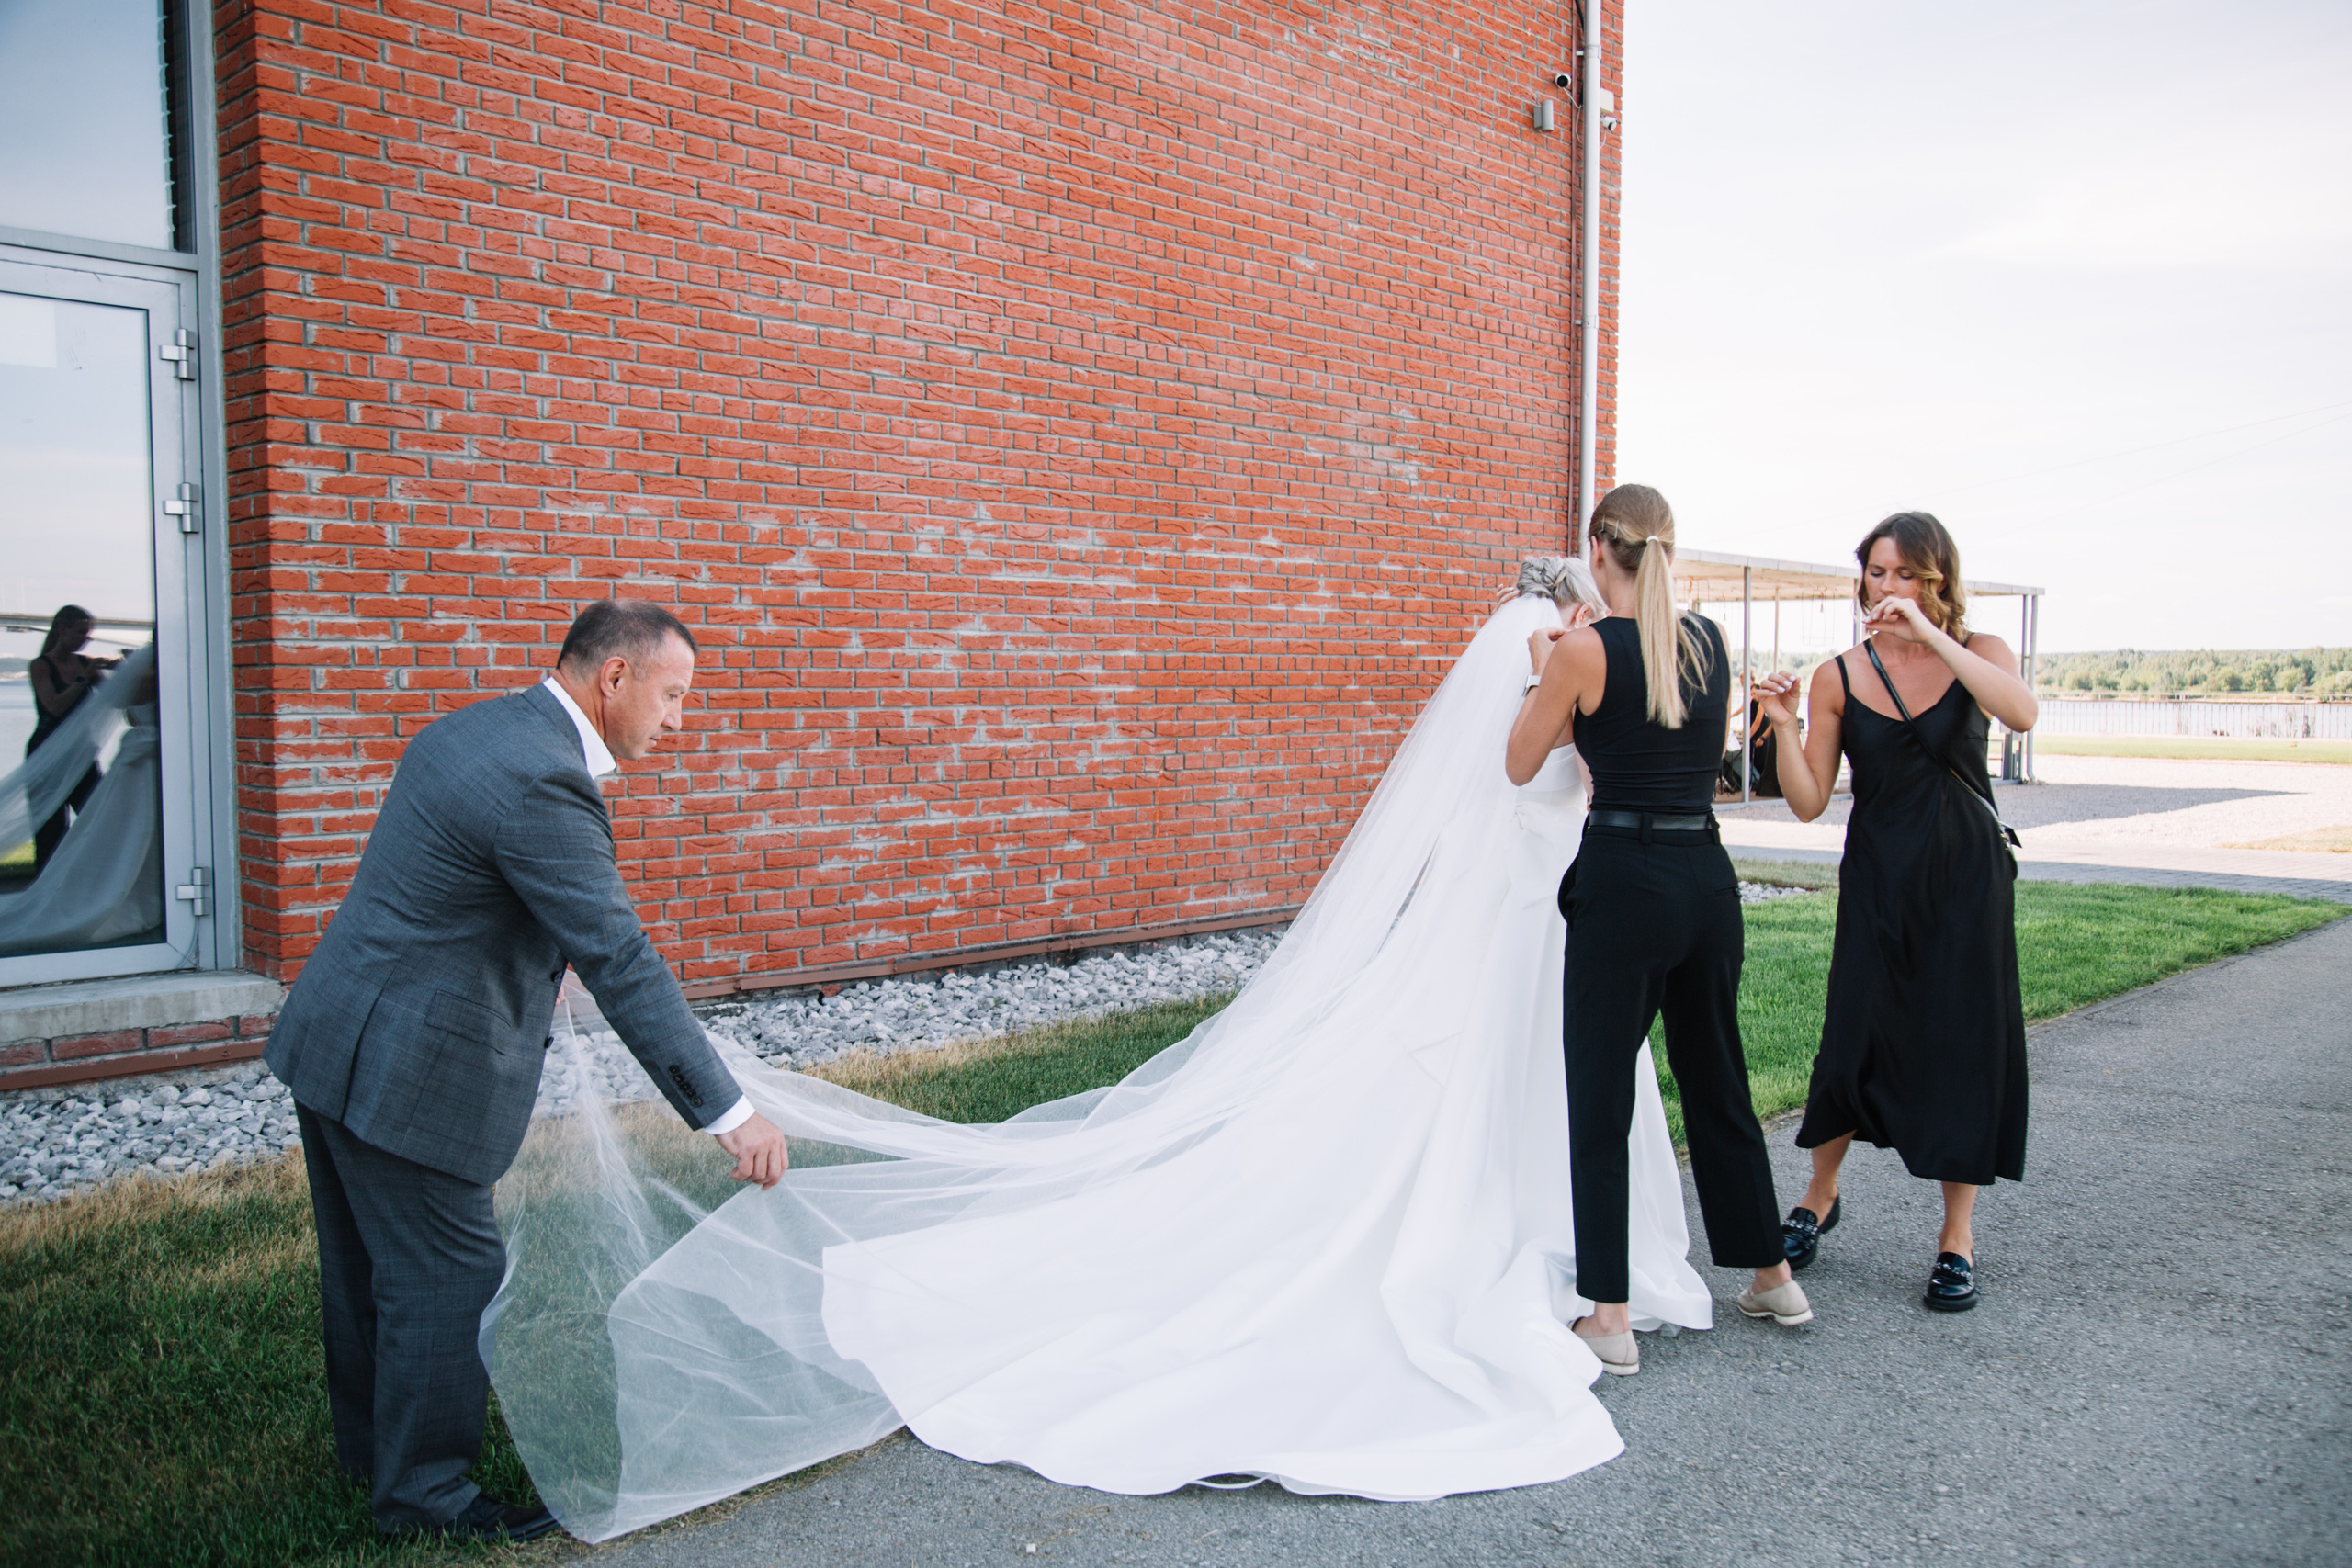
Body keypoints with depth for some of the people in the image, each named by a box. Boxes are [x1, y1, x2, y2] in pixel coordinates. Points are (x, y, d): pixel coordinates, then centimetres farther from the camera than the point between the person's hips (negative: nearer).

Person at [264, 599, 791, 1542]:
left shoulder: (473, 730, 7)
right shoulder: (542, 782, -24)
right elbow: (622, 964, -26)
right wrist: (729, 1116, -23)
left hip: (334, 1041, 10)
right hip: (406, 1071, -10)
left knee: (371, 1265, 23)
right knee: (450, 1278, 4)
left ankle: (372, 1445, 42)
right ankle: (424, 1492, 21)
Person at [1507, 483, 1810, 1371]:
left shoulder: (1584, 651, -12)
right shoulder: (1709, 641, 6)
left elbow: (1522, 763, -1)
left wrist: (1541, 674, 14)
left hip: (1623, 881, -6)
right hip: (1707, 874, 6)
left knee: (1600, 1100, 3)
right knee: (1717, 1081, 21)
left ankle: (1608, 1317, 7)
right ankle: (1771, 1276, 33)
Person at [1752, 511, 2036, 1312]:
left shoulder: (1978, 652, 0)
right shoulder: (1839, 678, -1)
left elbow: (2021, 712, -24)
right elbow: (1808, 802, -3)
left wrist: (1930, 636, -27)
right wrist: (1784, 728, -19)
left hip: (1968, 879, 0)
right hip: (1877, 881, 0)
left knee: (1964, 1043, 4)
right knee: (1854, 1039, 1)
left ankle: (1958, 1236, 18)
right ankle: (1820, 1196, 26)